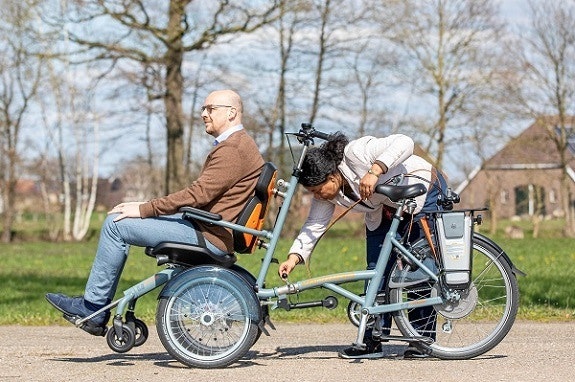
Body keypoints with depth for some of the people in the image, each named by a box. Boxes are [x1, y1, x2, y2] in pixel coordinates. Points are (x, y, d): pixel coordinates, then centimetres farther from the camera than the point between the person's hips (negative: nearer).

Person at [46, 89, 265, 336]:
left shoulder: (233, 149, -15)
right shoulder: (232, 144, 20)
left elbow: (199, 194, -23)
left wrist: (144, 210, -18)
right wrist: (146, 207, 11)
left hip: (210, 236, -11)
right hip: (207, 227, 11)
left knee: (116, 224, -12)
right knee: (119, 220, 12)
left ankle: (92, 308, -4)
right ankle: (97, 313, 9)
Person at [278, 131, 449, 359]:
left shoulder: (356, 153, -33)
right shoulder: (326, 190, -10)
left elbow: (404, 143, -41)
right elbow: (314, 225, -9)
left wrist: (375, 171, -52)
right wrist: (294, 257, -22)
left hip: (426, 197, -7)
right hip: (384, 211, 7)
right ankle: (372, 340, -1)